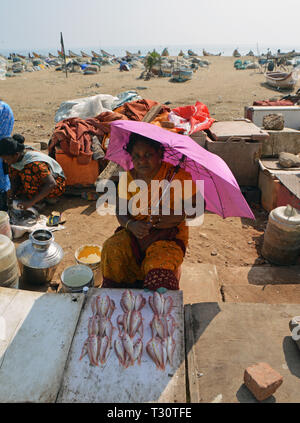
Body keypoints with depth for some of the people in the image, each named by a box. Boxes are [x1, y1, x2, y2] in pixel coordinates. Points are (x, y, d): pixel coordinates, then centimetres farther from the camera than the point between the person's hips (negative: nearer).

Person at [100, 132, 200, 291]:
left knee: (159, 269, -31)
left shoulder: (178, 176, -10)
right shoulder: (127, 178, 1)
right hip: (135, 232, 3)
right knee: (112, 250, -24)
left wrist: (179, 215, -24)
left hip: (169, 235, -3)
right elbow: (120, 211, 4)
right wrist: (131, 225, -19)